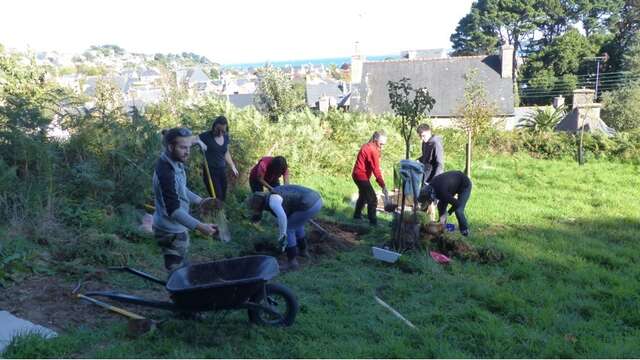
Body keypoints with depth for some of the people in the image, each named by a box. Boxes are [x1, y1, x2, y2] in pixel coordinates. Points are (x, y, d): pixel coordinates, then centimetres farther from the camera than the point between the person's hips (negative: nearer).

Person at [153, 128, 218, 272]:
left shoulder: (175, 163, 1)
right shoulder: (165, 172, -29)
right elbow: (173, 210, -32)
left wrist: (199, 200, 7)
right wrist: (199, 226, -36)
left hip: (177, 228, 10)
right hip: (171, 232, -10)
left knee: (181, 268, 23)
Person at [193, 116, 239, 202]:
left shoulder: (226, 137, 8)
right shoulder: (206, 136, -9)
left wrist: (233, 167, 16)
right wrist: (199, 141, -30)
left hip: (222, 171, 6)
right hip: (210, 171, -6)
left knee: (223, 198, 4)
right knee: (217, 199, -13)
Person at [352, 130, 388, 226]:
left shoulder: (367, 147, 11)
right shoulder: (372, 150, -20)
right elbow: (376, 170, -23)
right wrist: (383, 186, -22)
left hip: (357, 175, 11)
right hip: (362, 176, -11)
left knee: (363, 196, 26)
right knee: (372, 199, -10)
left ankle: (357, 215, 40)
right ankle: (373, 221, -7)